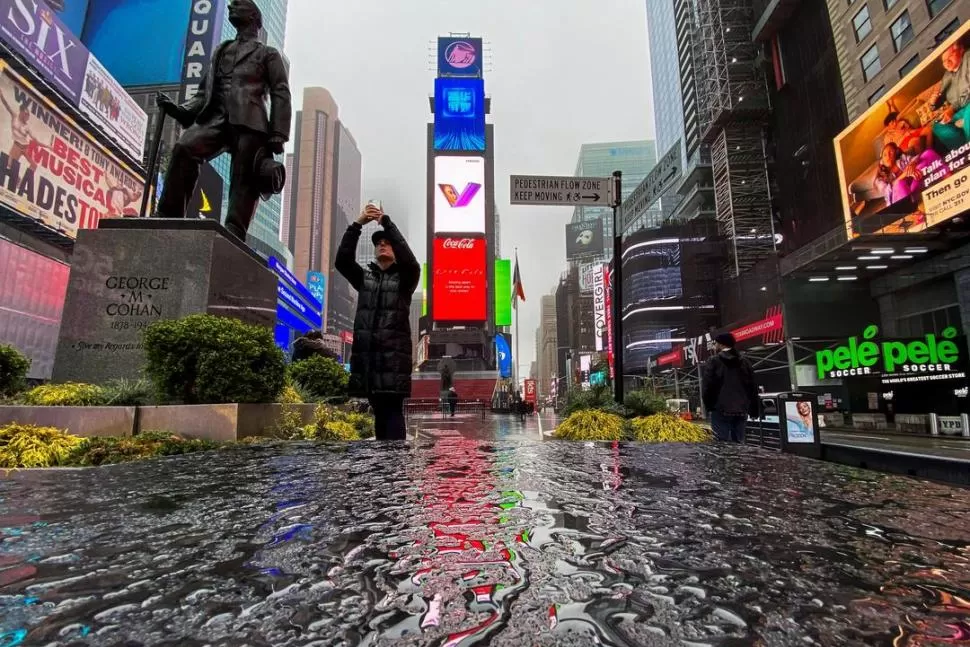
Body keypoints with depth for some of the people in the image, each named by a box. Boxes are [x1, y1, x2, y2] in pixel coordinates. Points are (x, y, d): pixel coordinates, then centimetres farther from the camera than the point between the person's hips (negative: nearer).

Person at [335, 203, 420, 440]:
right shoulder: (364, 277, 19)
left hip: (394, 354, -4)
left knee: (393, 411, -8)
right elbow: (342, 260, 3)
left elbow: (410, 261, -12)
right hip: (367, 354, 4)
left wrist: (386, 221, -13)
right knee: (379, 412, 8)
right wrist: (357, 224, -6)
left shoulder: (404, 278, 10)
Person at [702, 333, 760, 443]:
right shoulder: (744, 362, 12)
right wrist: (754, 410, 16)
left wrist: (708, 406, 5)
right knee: (739, 442, 10)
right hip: (741, 410, 5)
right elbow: (753, 387, 12)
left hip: (721, 409, -5)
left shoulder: (714, 361, -4)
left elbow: (708, 386, -8)